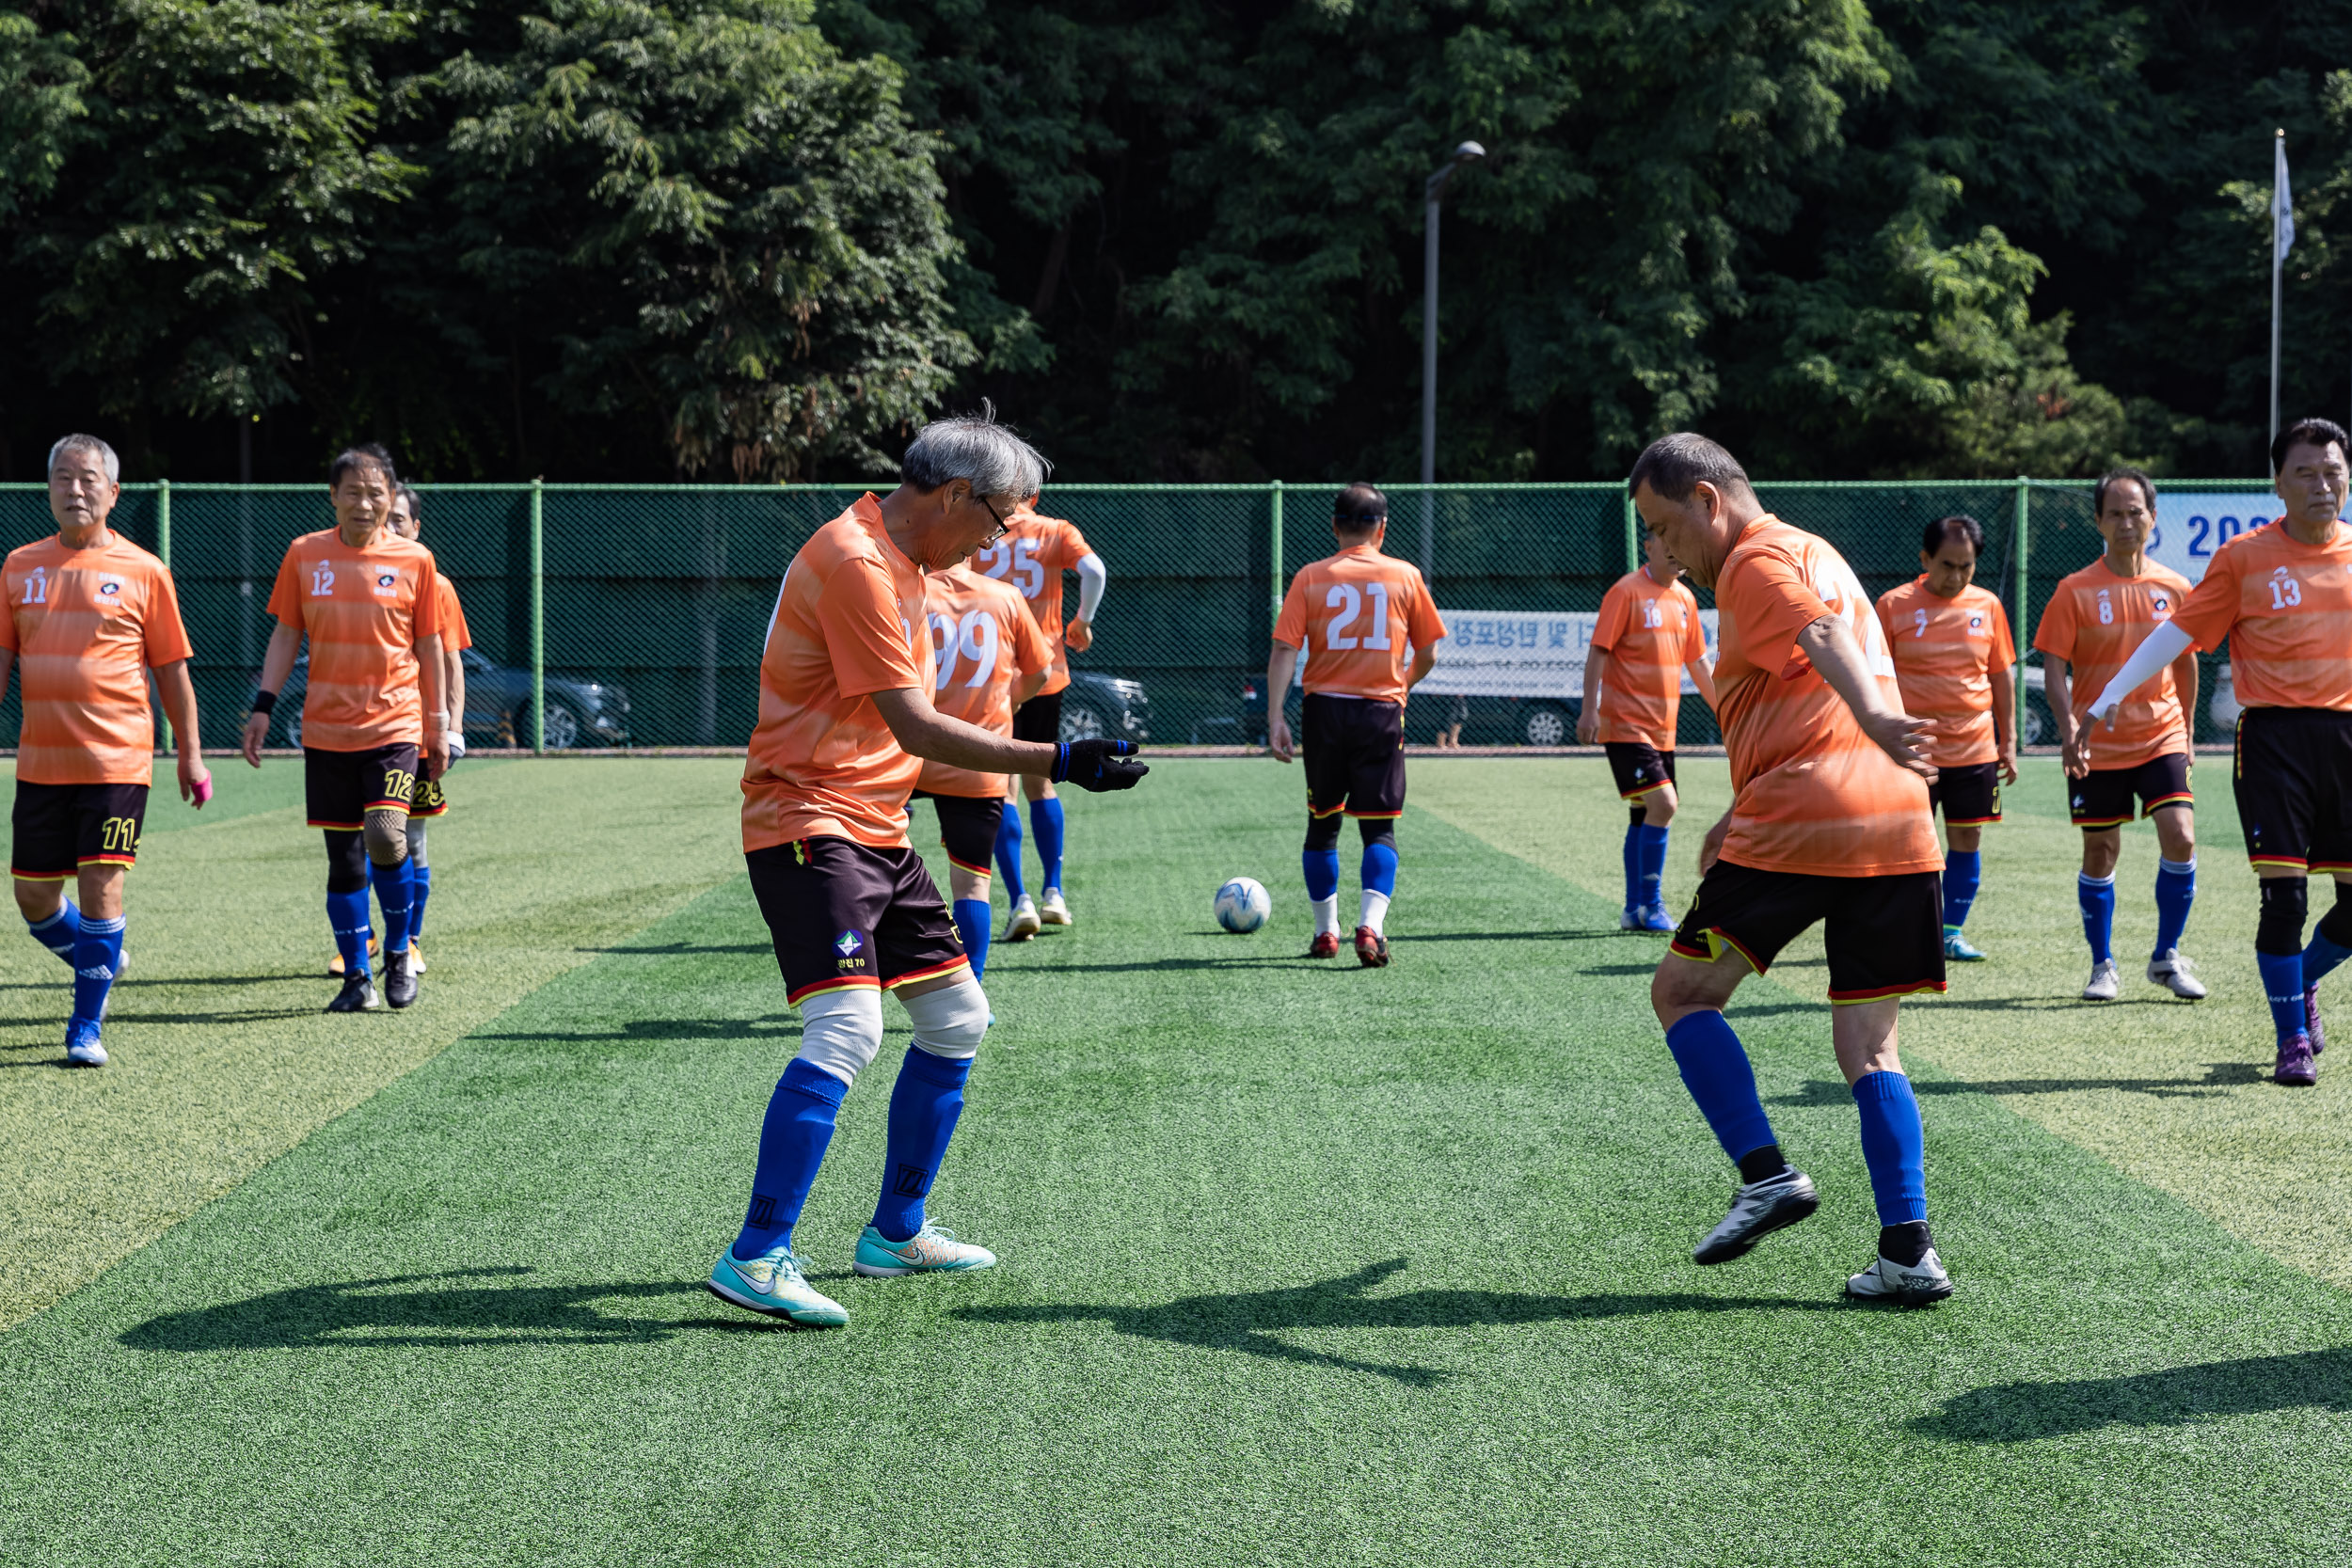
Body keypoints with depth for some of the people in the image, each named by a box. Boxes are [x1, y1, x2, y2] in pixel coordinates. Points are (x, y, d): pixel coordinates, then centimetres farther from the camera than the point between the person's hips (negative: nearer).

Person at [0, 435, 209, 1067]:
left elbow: (172, 670, 4)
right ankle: (101, 961, 35)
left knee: (100, 886, -9)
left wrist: (190, 754, 6)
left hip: (117, 760, -3)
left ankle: (86, 1028, 3)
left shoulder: (143, 571, 0)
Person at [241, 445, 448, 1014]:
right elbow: (286, 635, 10)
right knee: (343, 856, 5)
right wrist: (263, 706, 1)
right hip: (326, 729, 2)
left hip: (395, 726, -2)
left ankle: (399, 952, 3)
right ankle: (357, 978, 16)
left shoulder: (414, 560, 1)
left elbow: (428, 649, 6)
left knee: (385, 834, -20)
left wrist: (438, 727, 7)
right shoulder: (304, 555, 4)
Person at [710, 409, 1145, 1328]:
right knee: (846, 1030, -22)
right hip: (811, 827, -11)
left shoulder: (895, 558, 14)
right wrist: (1060, 762, -27)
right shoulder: (856, 563, -19)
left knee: (957, 1020, 13)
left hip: (875, 827, 11)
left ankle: (895, 1234, 24)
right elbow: (916, 727, -25)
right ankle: (754, 1260, -20)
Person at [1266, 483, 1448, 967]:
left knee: (1322, 823, 15)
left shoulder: (1310, 578, 1)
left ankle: (1325, 932, 21)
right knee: (1379, 828, 3)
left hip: (1324, 709, 1)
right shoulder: (1405, 576, 2)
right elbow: (1428, 656, 6)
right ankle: (1371, 927, -16)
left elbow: (1284, 651, -7)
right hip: (1382, 711, -1)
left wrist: (1275, 718, -8)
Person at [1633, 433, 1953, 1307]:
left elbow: (1823, 635, -24)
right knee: (1868, 1049, 10)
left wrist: (1873, 719, -42)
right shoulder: (1813, 554, 28)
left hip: (1804, 824, -9)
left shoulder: (1756, 562, -1)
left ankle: (1767, 1176, -3)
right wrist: (1739, 817, 41)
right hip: (1900, 823, 9)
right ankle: (1909, 1255, 2)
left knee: (1682, 991, 7)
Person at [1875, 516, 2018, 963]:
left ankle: (1952, 931, 15)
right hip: (1913, 747, -3)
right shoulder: (1894, 605, -3)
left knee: (1967, 839, 5)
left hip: (1974, 747, 3)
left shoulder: (1987, 606, 5)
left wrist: (2008, 742, 10)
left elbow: (2002, 676, 12)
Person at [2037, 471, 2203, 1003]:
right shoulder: (2075, 590, -5)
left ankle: (2166, 957, 4)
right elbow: (2053, 664, -7)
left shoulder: (2174, 588, 2)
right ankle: (2103, 966, 21)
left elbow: (2185, 661, 13)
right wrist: (2068, 728, -20)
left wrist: (2185, 728, 15)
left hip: (2161, 739, 1)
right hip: (2097, 746, -1)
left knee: (2180, 838, -13)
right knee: (2100, 855, 5)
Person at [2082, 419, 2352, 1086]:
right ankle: (2292, 1038, 7)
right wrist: (2109, 696, -6)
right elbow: (2178, 632, -1)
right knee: (2285, 893, -8)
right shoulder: (2243, 557, -2)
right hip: (2274, 736, -3)